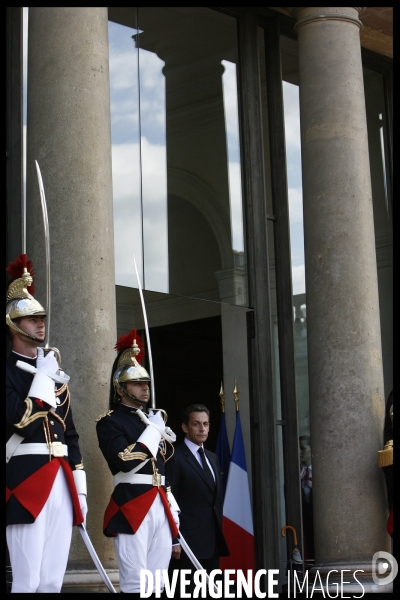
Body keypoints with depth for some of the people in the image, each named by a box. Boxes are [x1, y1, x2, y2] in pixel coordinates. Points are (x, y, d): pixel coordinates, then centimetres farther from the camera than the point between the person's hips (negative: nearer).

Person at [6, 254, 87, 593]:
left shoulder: (56, 374, 21)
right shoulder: (9, 371, -2)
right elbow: (22, 420, -18)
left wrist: (79, 488, 15)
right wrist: (43, 376, -9)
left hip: (61, 481, 7)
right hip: (27, 480, -7)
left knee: (53, 580, 8)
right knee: (28, 581, -8)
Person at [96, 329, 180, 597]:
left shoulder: (155, 418, 20)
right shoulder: (110, 422, -3)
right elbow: (127, 462, -19)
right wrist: (153, 429, -9)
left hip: (160, 505, 7)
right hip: (132, 506, -7)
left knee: (157, 584, 7)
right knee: (135, 584, -10)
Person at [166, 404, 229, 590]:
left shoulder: (213, 458, 18)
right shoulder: (175, 458, -6)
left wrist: (219, 532, 15)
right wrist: (174, 540, -15)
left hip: (213, 541, 7)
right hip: (187, 541, -7)